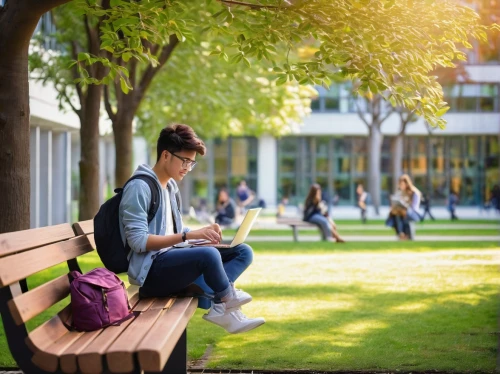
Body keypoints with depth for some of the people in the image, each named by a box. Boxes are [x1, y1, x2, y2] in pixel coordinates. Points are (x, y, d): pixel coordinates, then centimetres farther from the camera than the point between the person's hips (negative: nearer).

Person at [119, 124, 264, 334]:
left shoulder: (169, 186, 16)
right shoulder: (139, 187, -12)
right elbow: (138, 240, -20)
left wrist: (202, 233, -1)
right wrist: (188, 235, -24)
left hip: (172, 259, 10)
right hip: (151, 270, -10)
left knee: (243, 252, 0)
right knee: (209, 254, -35)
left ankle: (219, 306, -24)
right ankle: (226, 298, -5)